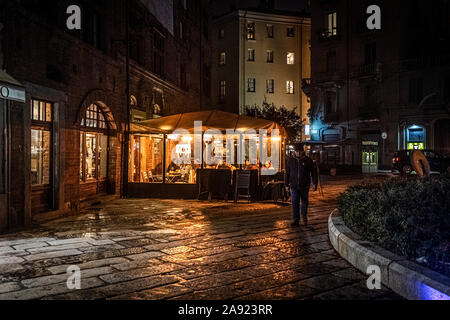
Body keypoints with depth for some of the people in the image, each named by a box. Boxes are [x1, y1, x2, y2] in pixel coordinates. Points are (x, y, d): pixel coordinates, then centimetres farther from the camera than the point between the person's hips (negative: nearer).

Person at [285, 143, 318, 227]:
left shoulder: (308, 160, -2)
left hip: (305, 186, 0)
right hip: (294, 186, 1)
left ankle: (304, 217, 33)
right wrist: (286, 184, 10)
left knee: (304, 202, 12)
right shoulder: (290, 160, 3)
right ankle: (296, 220, 3)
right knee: (295, 203, -3)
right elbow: (287, 173, 10)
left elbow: (314, 172, 4)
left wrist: (315, 184, 1)